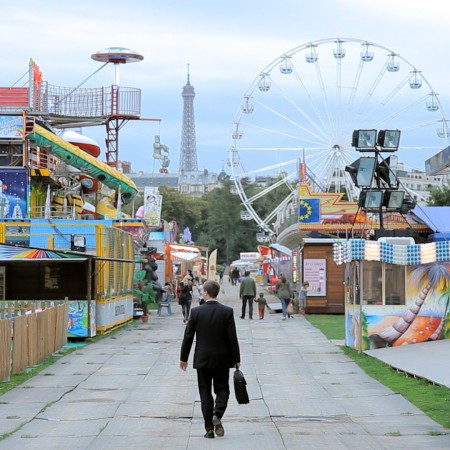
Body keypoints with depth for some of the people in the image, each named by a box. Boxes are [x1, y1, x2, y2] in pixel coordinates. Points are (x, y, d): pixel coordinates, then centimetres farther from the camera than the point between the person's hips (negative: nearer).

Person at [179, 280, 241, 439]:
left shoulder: (196, 312, -7)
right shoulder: (227, 311, -7)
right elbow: (232, 338, -7)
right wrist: (236, 360, 2)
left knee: (205, 392, 8)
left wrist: (183, 358, 8)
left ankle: (209, 428, 5)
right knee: (222, 389, 13)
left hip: (202, 360, 0)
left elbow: (188, 336, -3)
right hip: (222, 359, 0)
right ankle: (217, 415, -12)